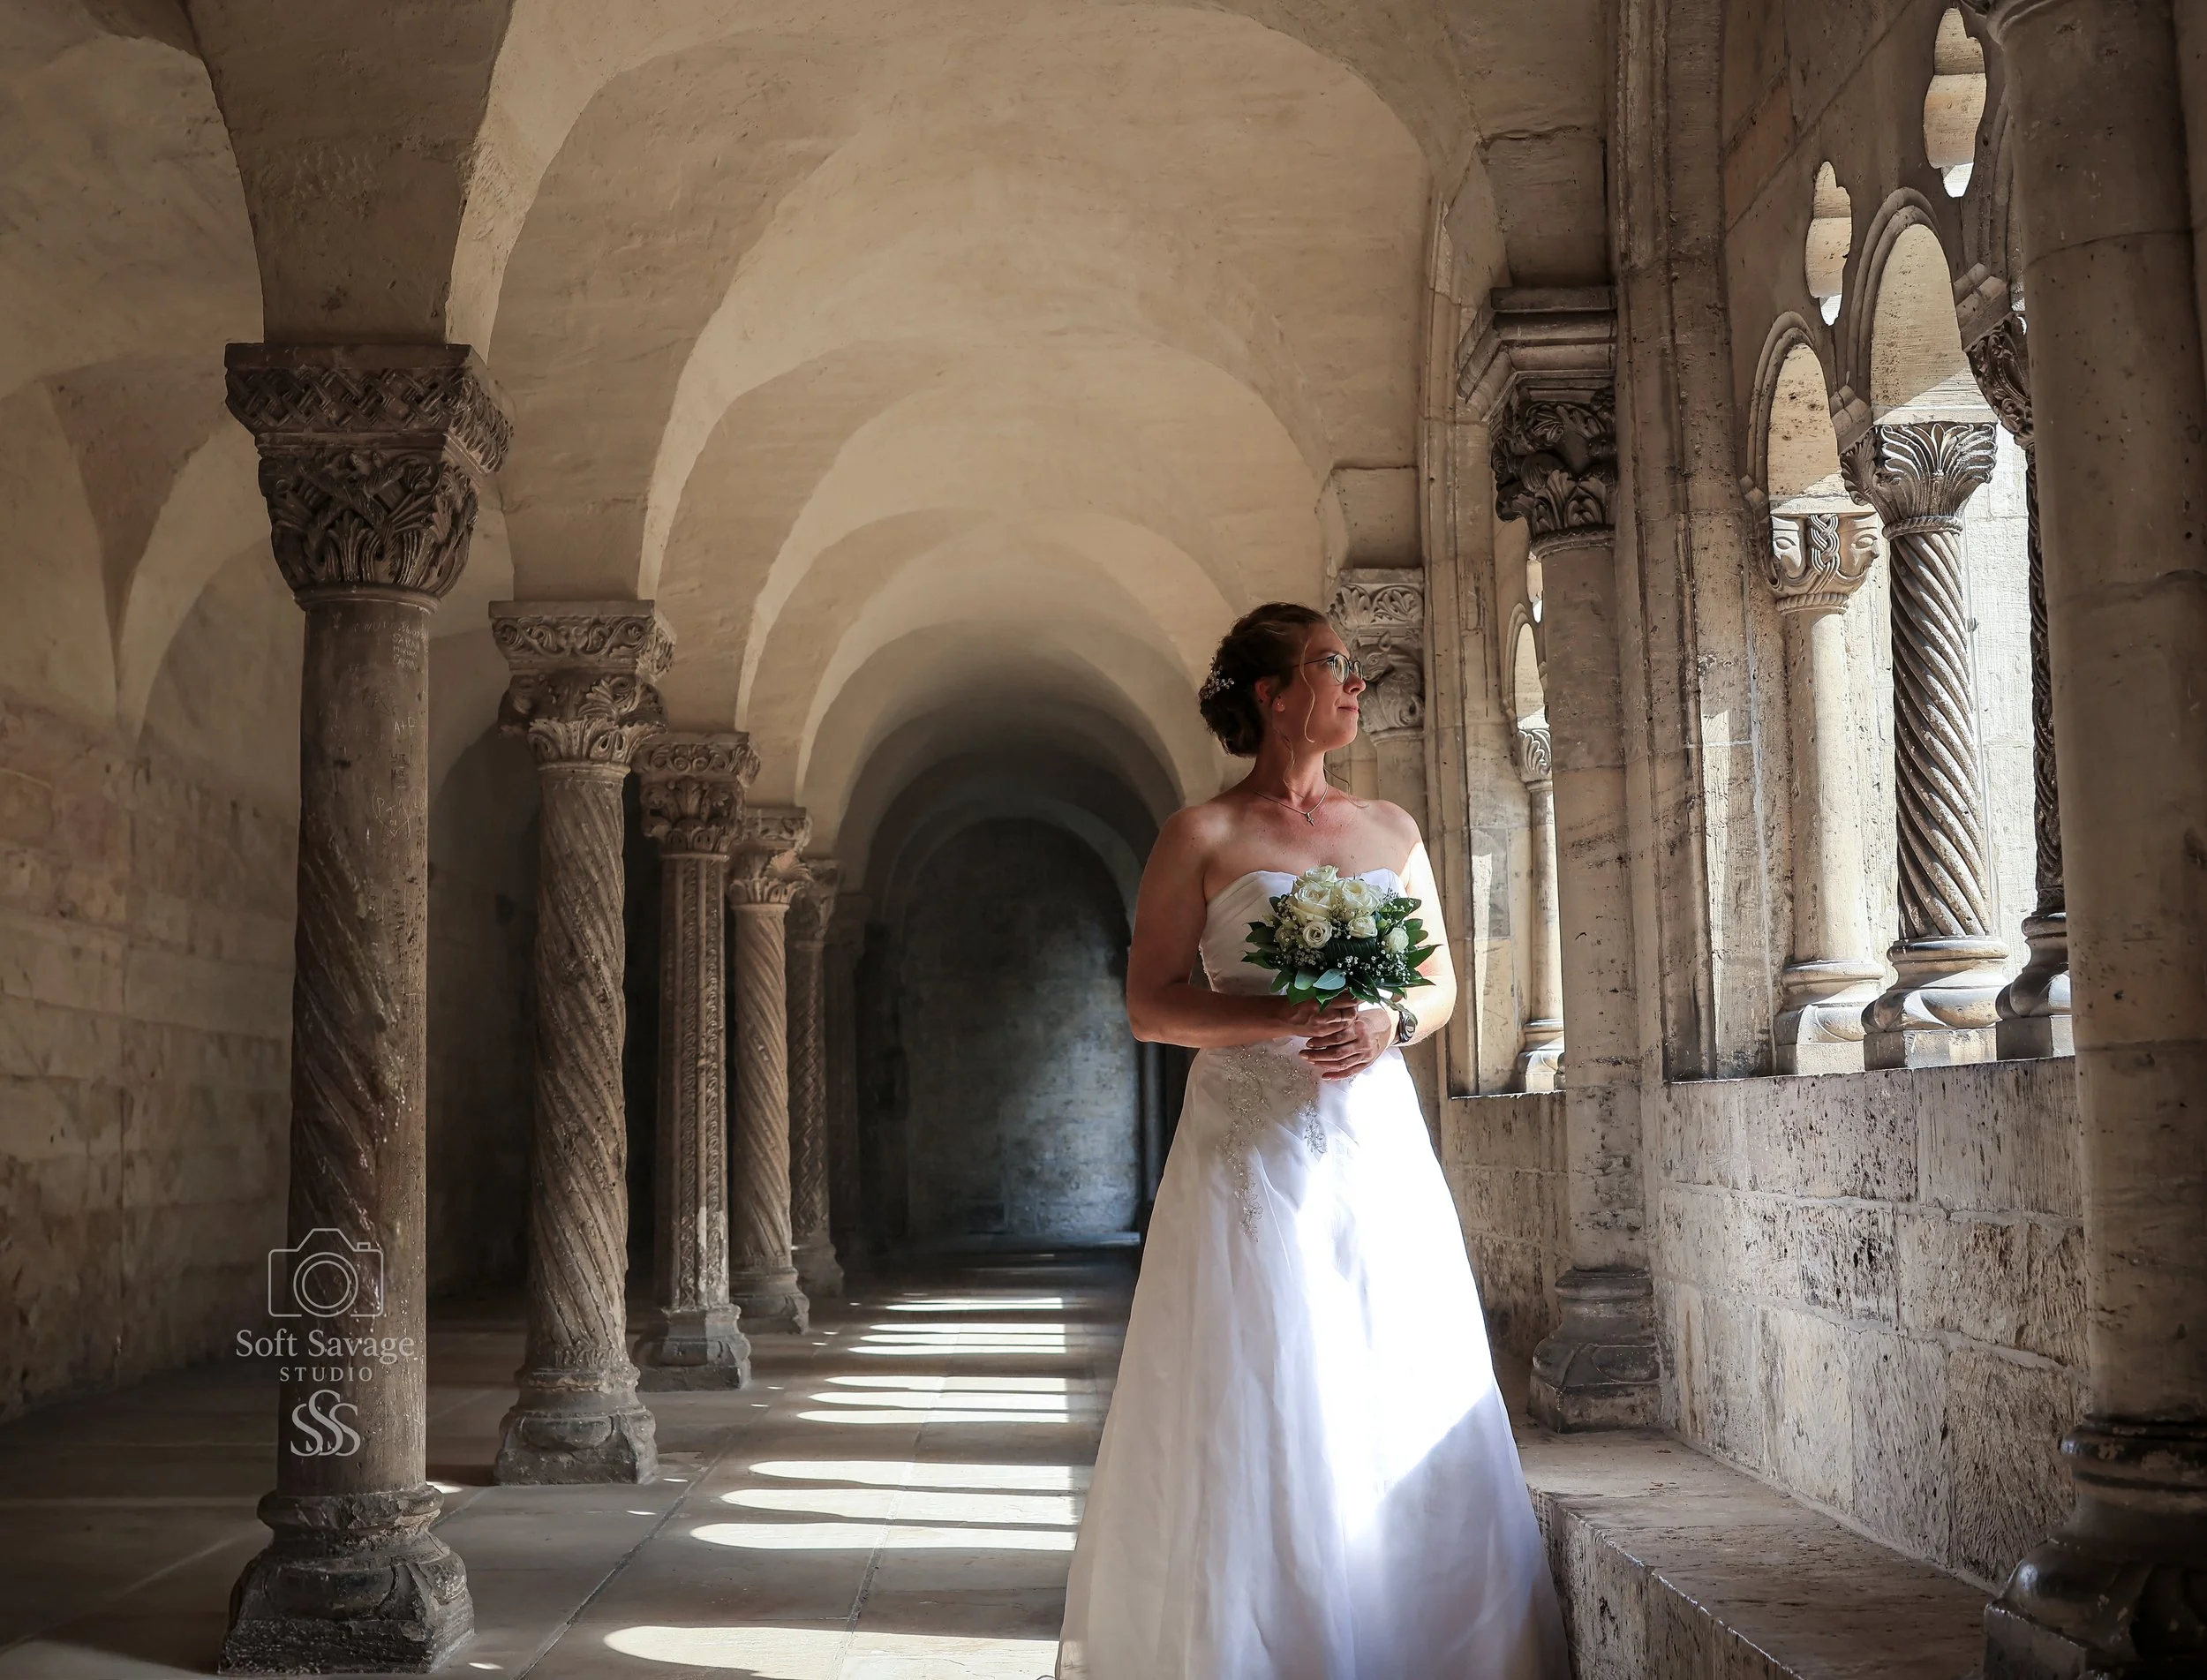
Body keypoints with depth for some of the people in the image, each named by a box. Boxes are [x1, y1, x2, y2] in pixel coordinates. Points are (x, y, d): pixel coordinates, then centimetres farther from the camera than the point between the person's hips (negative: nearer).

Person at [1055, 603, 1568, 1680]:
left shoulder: (1392, 829, 13)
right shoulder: (1202, 838, 0)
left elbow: (1441, 983, 16)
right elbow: (1150, 1006, -4)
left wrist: (1389, 1025, -6)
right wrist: (1288, 1016, -16)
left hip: (1378, 1146, 4)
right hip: (1252, 1148, -4)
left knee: (1405, 1414, 4)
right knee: (1255, 1420, -3)